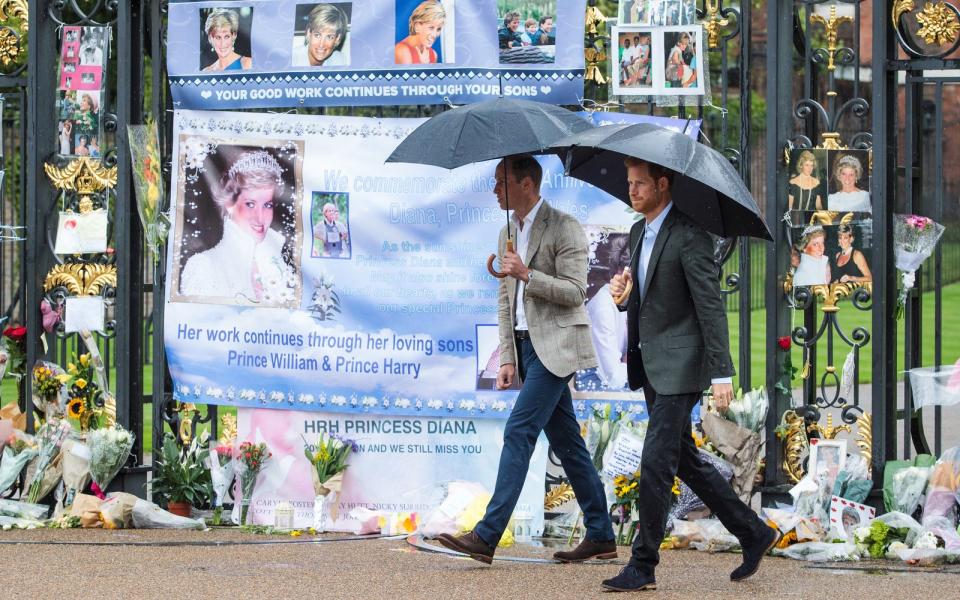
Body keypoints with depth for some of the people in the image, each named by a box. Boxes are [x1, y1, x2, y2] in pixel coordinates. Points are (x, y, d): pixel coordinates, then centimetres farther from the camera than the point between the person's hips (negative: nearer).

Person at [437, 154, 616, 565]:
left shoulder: (563, 228, -8)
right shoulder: (508, 234, 17)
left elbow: (575, 291, -14)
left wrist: (527, 275, -22)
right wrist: (507, 359, 10)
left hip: (555, 345, -9)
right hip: (526, 346, 9)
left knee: (519, 432, -15)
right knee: (565, 441, 9)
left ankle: (487, 535, -20)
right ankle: (601, 537, 14)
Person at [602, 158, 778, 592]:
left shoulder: (690, 235, -14)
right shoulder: (639, 232, 13)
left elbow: (711, 307, -18)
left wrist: (721, 374, -22)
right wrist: (622, 289, 0)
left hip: (679, 367, -9)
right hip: (650, 368, 9)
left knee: (656, 464, -10)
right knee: (685, 461, 14)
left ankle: (642, 567, -5)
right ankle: (753, 534, 24)